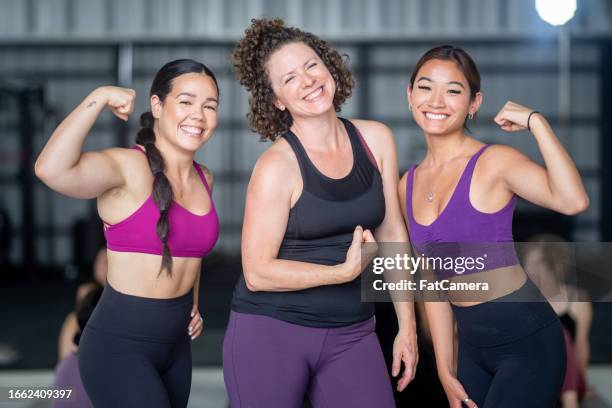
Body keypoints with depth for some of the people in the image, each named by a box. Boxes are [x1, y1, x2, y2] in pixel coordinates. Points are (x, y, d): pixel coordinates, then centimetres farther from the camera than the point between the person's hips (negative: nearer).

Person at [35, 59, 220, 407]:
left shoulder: (204, 179, 6)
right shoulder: (126, 167, -15)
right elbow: (52, 169, -36)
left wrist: (193, 304, 15)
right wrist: (101, 98, -26)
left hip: (177, 343, 7)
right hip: (120, 343, -7)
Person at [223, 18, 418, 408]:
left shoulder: (376, 139, 1)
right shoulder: (277, 166, -14)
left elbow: (392, 232, 8)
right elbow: (257, 273, -14)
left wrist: (407, 326, 8)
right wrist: (345, 271, -17)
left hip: (351, 335, 4)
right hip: (271, 333, -4)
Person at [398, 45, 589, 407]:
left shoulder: (494, 162, -12)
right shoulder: (409, 185, 6)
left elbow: (573, 201, -32)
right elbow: (433, 282, 12)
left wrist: (535, 122, -25)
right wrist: (446, 371, 10)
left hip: (527, 340, -6)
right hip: (473, 346, 6)